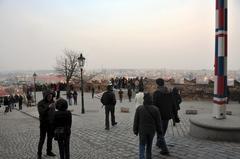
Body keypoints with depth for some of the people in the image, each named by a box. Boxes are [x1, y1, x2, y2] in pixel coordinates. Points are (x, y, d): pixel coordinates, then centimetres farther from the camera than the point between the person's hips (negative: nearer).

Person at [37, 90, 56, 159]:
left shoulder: (52, 102, 2)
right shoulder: (40, 103, -12)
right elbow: (41, 113, -24)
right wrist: (48, 107, -36)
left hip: (51, 123, 5)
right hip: (43, 123, -5)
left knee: (50, 138, 12)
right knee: (42, 139, 1)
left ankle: (49, 151, 26)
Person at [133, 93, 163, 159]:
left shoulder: (139, 108, -10)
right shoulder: (155, 109, -8)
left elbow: (136, 121, -5)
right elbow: (158, 122, -1)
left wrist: (135, 130, 6)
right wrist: (159, 130, 12)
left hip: (142, 130, -2)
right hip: (151, 130, 2)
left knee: (142, 145, 10)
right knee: (149, 145, 19)